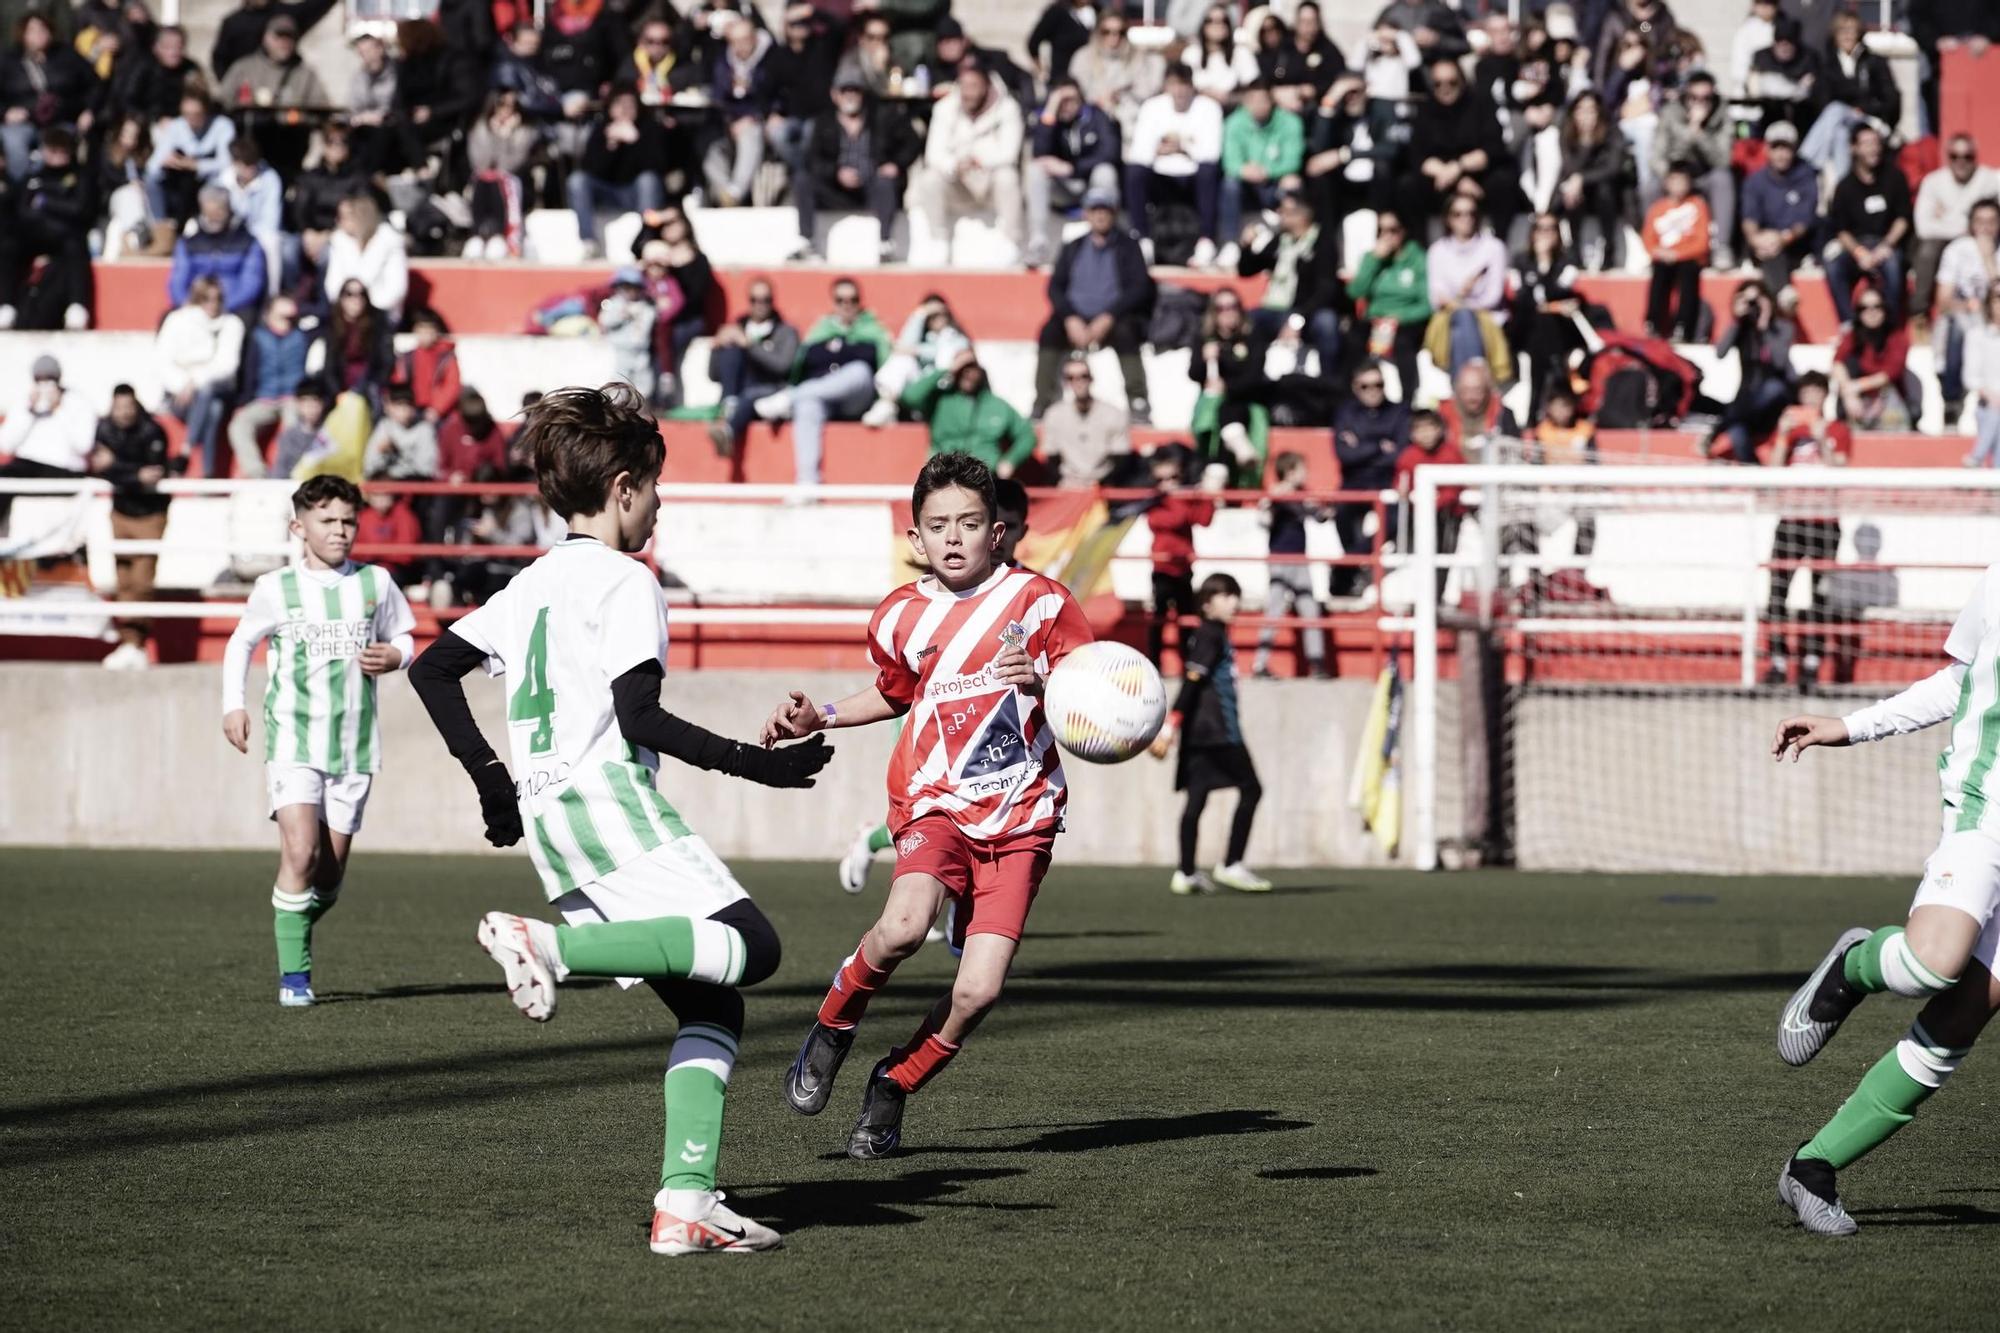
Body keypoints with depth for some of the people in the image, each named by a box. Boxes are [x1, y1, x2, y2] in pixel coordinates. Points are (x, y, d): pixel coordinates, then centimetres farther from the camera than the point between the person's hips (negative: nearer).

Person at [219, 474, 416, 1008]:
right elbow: (241, 643, 14)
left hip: (355, 744, 3)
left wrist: (394, 657, -7)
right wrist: (233, 704, 4)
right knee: (300, 853, -18)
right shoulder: (275, 589, 1)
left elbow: (402, 639, 16)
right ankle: (294, 973, -11)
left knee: (331, 870, 5)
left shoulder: (375, 583, 5)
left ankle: (294, 936, 31)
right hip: (293, 739, -3)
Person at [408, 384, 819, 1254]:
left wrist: (491, 780, 23)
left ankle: (686, 1202, -7)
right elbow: (639, 716, -14)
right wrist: (756, 764, -10)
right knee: (749, 947, -20)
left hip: (548, 819, 9)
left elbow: (432, 669, 21)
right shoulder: (625, 582, -4)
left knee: (711, 1004, 6)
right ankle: (551, 944, -27)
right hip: (609, 798, -9)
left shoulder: (532, 585, 21)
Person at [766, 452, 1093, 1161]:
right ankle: (833, 1027, -2)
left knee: (978, 991, -12)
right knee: (902, 926, -31)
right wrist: (819, 717, 15)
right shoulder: (901, 616, 7)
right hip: (935, 802, 1)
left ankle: (893, 1086, 15)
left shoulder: (1040, 600, -2)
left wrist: (1041, 683, -22)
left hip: (1021, 815, -1)